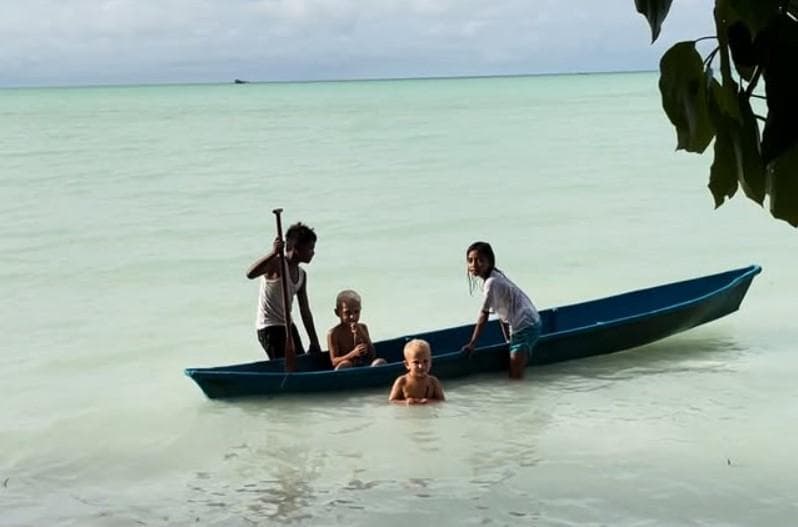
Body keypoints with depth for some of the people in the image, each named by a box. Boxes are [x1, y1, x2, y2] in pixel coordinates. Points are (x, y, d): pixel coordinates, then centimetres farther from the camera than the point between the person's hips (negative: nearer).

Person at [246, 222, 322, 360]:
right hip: (269, 328, -9)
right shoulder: (276, 264, -15)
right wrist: (274, 253, -45)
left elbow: (305, 312, 15)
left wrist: (314, 343, 14)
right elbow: (250, 274, -36)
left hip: (288, 326, 9)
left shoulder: (301, 274, 9)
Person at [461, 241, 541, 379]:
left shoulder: (491, 283, -20)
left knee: (516, 375, -12)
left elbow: (483, 316, -18)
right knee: (516, 373, 14)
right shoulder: (495, 276, 8)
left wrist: (472, 344, -14)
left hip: (525, 327, -10)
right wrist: (508, 339, 14)